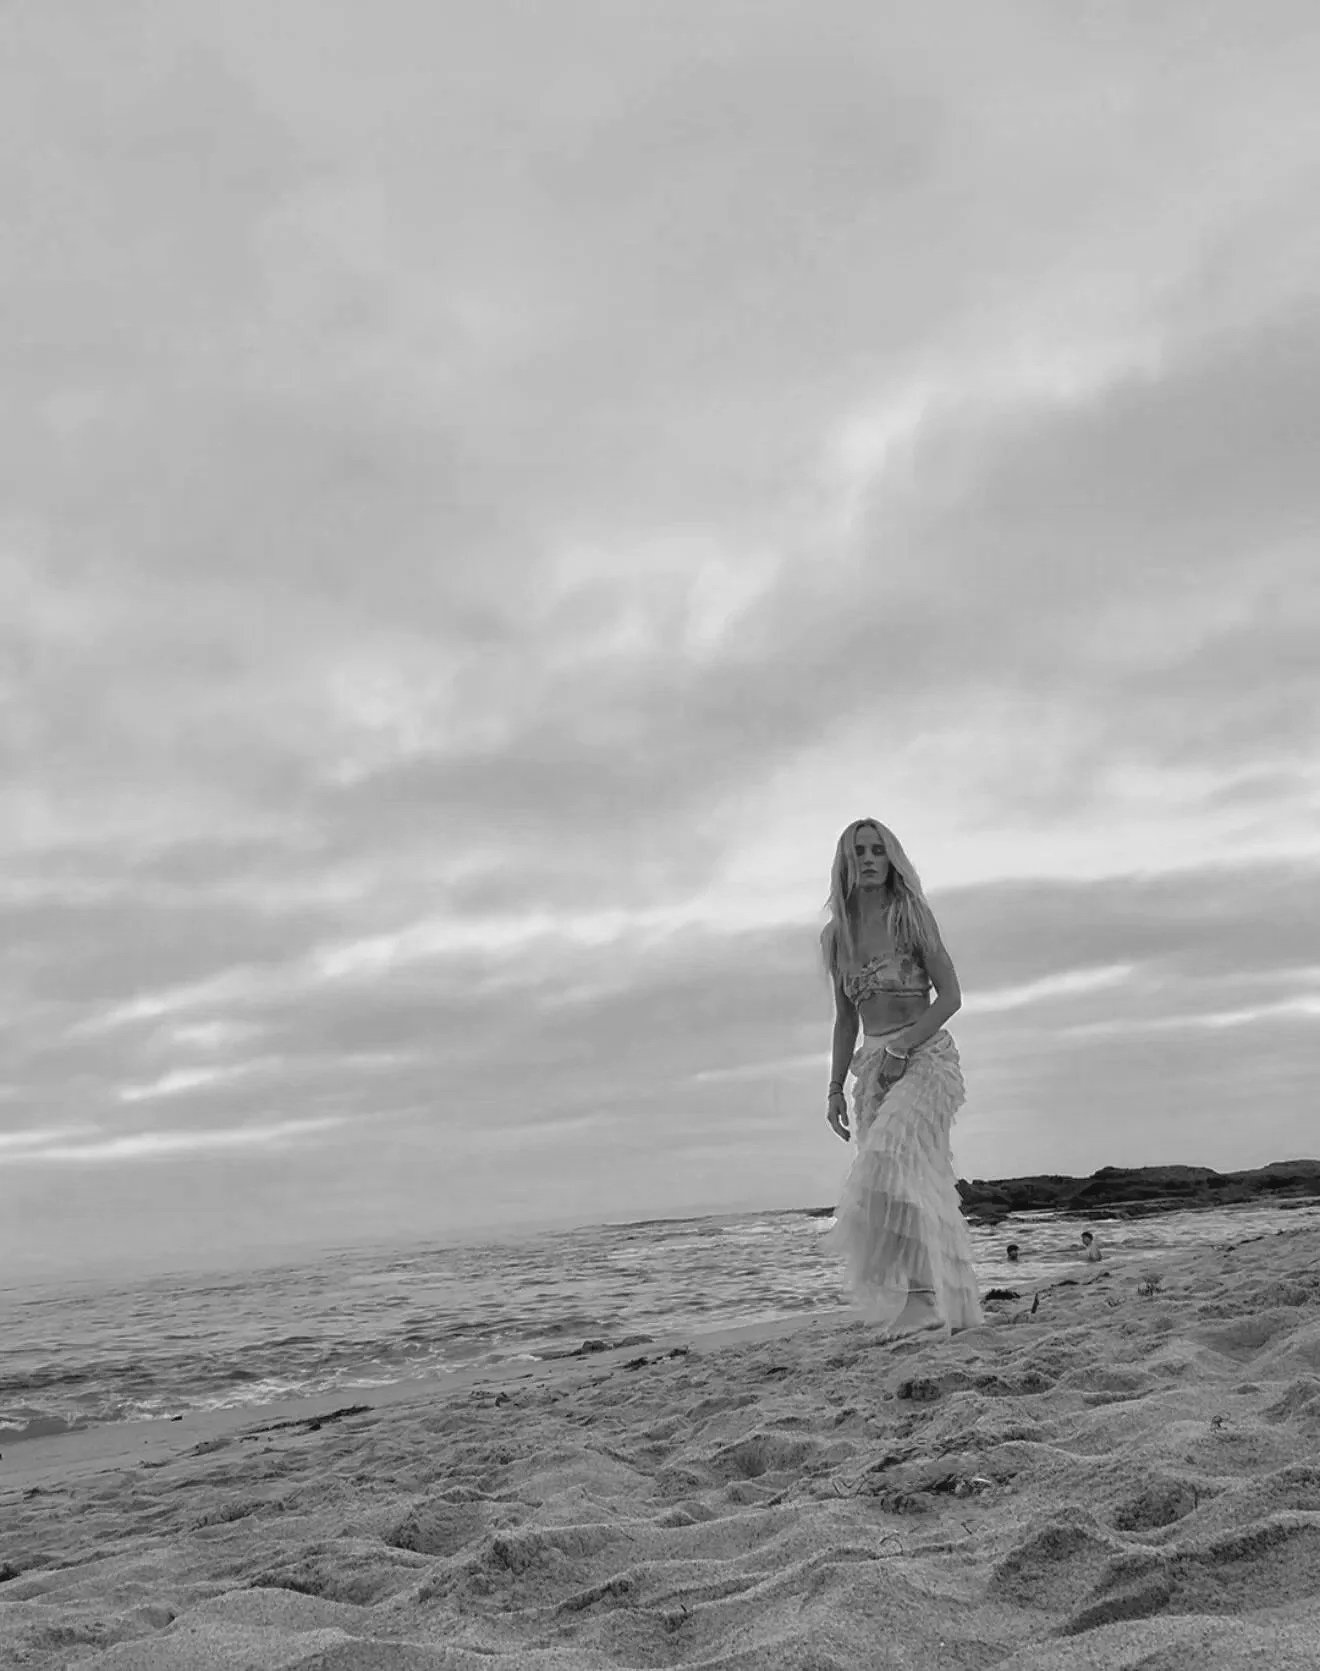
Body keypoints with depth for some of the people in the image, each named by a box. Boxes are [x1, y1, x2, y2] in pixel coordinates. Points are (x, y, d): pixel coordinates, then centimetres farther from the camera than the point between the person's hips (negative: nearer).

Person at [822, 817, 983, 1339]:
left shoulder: (910, 916, -3)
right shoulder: (835, 935, 11)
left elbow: (950, 996, -6)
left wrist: (900, 1049, -15)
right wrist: (836, 1088, 12)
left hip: (925, 1057, -5)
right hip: (874, 1069, 5)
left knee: (891, 1159, -25)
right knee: (914, 1186, 2)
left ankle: (926, 1296, -24)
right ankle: (937, 1301, 5)